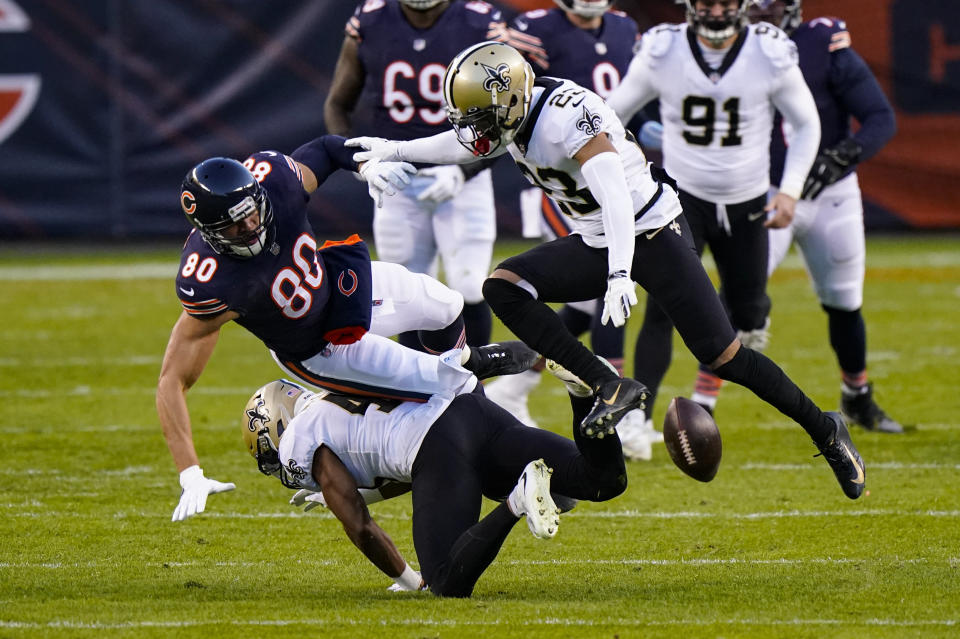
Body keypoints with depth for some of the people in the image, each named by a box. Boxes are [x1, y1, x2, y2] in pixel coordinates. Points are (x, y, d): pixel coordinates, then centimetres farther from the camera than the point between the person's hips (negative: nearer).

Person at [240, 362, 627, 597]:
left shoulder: (299, 442, 11)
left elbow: (359, 528, 4)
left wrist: (409, 580, 17)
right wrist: (351, 494, 50)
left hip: (438, 448, -7)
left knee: (450, 584, -10)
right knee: (605, 481, 5)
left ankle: (517, 502, -31)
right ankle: (581, 389, -20)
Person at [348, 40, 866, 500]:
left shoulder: (567, 116, -28)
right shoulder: (516, 114, -2)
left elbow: (614, 194, -38)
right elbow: (467, 144, 22)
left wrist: (619, 276, -46)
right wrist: (395, 151, 22)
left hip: (653, 236, -9)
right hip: (597, 244, 9)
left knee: (722, 356, -7)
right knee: (504, 288, -9)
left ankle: (824, 430, 12)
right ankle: (611, 388, -13)